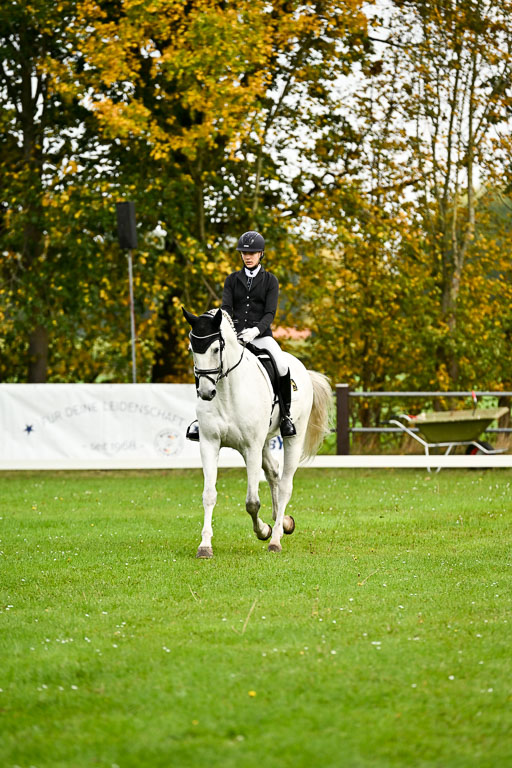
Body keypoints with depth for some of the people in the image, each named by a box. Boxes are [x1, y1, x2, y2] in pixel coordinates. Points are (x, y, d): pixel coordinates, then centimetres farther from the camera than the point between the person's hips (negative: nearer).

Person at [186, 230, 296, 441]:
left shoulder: (270, 281, 5)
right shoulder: (232, 280, 12)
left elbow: (270, 313, -3)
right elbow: (226, 307, 2)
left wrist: (256, 330, -22)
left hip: (261, 335, -2)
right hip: (234, 335, 2)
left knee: (282, 366, -30)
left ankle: (285, 415, -11)